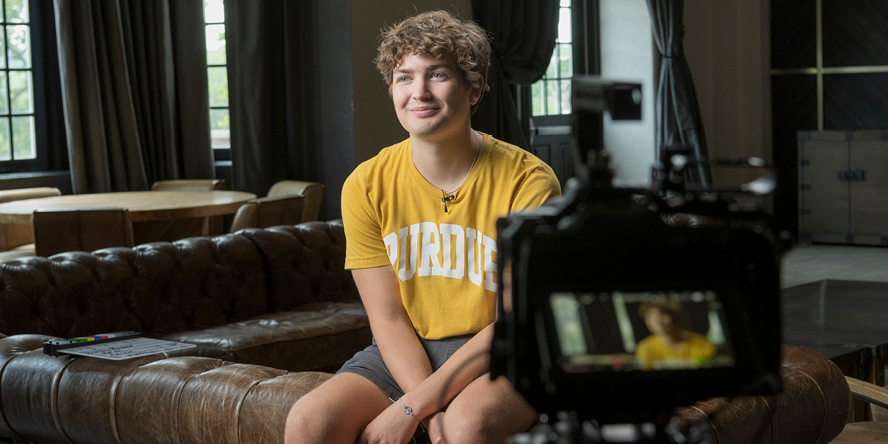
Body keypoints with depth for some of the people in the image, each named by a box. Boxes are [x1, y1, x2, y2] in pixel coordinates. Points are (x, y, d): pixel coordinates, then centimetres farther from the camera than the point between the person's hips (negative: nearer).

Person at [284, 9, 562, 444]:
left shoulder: (527, 181, -12)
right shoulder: (366, 186, -2)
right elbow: (388, 319, -3)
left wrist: (412, 407, -20)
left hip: (497, 358, -3)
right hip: (404, 355, 3)